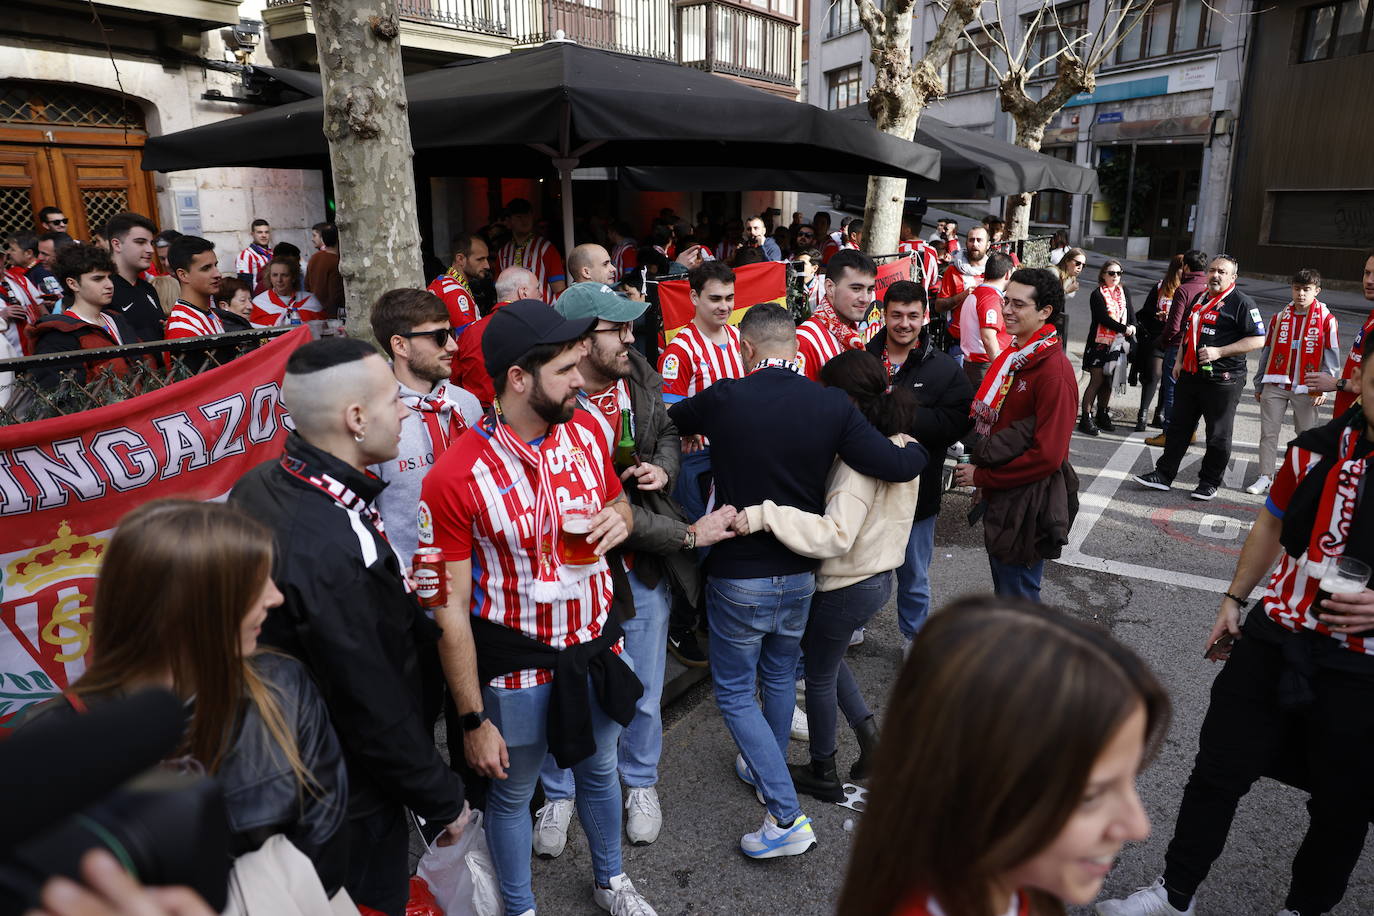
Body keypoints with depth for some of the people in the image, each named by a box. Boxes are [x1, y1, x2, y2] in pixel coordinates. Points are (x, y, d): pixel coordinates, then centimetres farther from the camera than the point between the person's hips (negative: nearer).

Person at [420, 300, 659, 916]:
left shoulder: (585, 429, -7)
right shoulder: (455, 478, -23)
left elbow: (616, 502, 12)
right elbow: (451, 610, -16)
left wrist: (620, 519, -14)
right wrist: (473, 719, -12)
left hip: (597, 645, 5)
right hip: (517, 668, -5)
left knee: (599, 769, 26)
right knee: (512, 794, 18)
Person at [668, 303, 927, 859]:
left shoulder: (723, 400, -15)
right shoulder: (832, 405, -10)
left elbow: (669, 421, 5)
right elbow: (893, 466, -13)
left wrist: (702, 428, 28)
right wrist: (915, 448, 9)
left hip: (738, 576, -4)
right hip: (801, 573, 4)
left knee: (734, 692, 12)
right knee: (779, 676, 26)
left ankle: (786, 818, 8)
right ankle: (766, 769, 47)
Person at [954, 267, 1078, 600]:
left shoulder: (1054, 372, -20)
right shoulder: (1012, 357, 8)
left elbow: (1047, 456, -23)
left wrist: (983, 477, -16)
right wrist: (982, 475, 7)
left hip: (1028, 505, -9)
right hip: (1000, 498, 9)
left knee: (1017, 597, 6)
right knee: (1003, 588, 23)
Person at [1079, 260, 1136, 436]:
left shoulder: (1124, 292, 13)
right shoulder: (1097, 295, -5)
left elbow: (1130, 315, 10)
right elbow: (1103, 318, -14)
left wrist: (1132, 328, -9)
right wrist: (1124, 329, -15)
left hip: (1118, 343, 5)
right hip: (1100, 342, -5)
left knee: (1109, 382, 8)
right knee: (1097, 380, -9)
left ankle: (1102, 415, 17)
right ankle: (1086, 417, -6)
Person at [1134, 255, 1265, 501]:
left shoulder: (1242, 303, -9)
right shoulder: (1199, 298, 14)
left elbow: (1258, 340, -13)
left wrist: (1219, 352, -19)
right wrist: (1179, 360, 17)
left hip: (1222, 379, -7)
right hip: (1190, 375, 7)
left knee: (1218, 435, 4)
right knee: (1178, 427, 11)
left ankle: (1210, 482, 15)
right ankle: (1164, 474, 18)